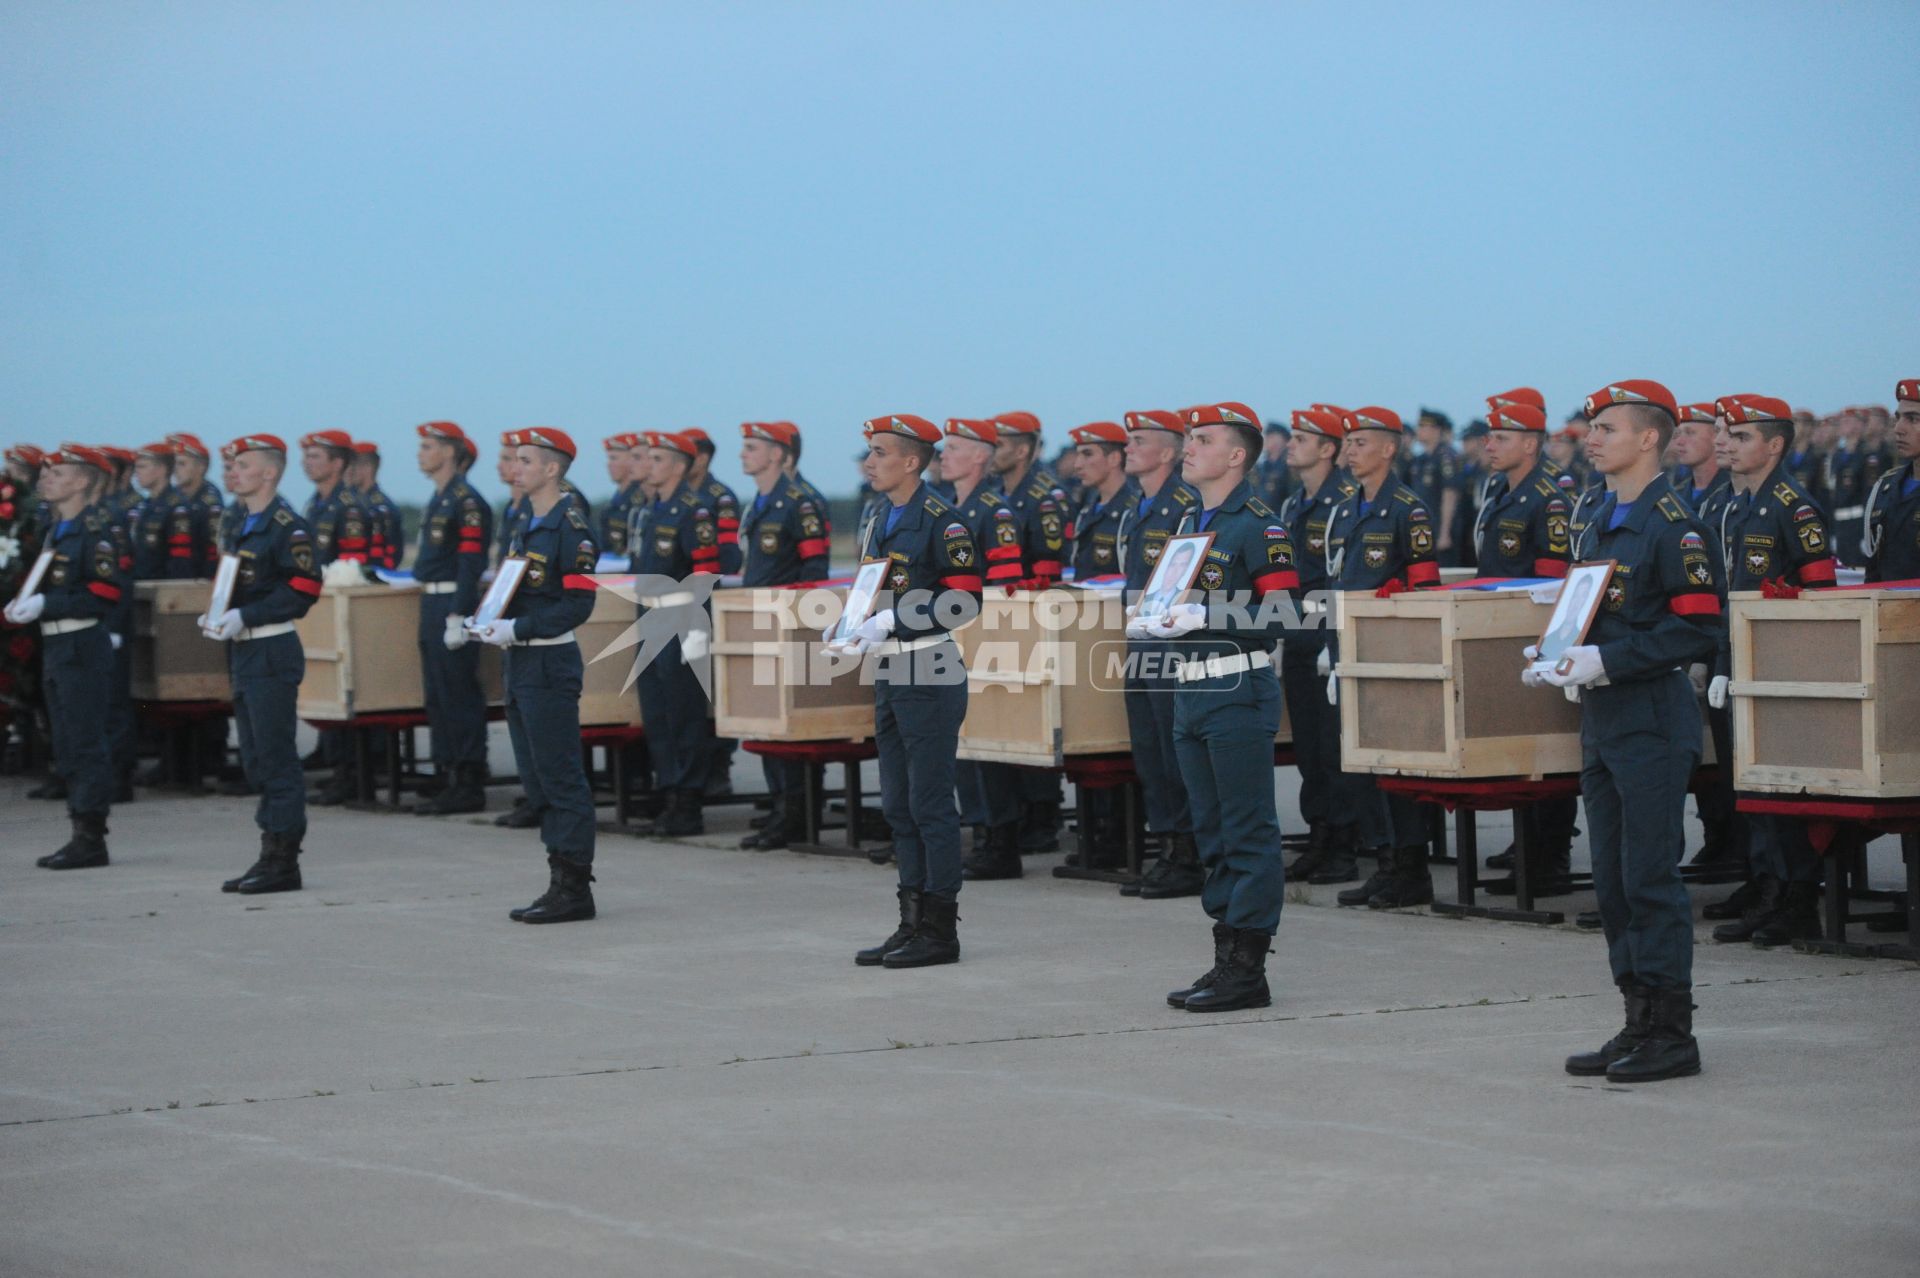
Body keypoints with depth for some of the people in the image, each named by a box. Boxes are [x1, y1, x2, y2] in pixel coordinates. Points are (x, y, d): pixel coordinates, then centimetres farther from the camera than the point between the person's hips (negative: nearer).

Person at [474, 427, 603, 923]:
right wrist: (498, 624, 4)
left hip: (550, 665, -10)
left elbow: (578, 604, -18)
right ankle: (561, 882, 17)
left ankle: (574, 890, -3)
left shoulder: (570, 524, -13)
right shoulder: (527, 523, 14)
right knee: (537, 779, 11)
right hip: (521, 663, 10)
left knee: (561, 779, -6)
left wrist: (518, 629, -19)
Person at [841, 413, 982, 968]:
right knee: (898, 806, 11)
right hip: (888, 677, 9)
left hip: (930, 678, -9)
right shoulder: (876, 525, 16)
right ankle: (912, 924, 17)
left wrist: (893, 622, -20)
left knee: (931, 804, -6)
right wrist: (857, 627, 6)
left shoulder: (941, 521, -11)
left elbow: (965, 600, -18)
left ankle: (941, 930, -1)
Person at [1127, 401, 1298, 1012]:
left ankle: (1248, 969, -1)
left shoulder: (1259, 524, -10)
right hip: (1191, 692, 9)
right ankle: (1226, 956, 19)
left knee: (1248, 833, -4)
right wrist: (1151, 619, 6)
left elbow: (1282, 615, -17)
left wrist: (1204, 616, -22)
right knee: (1212, 834, 12)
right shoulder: (1189, 520, 16)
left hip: (1239, 693, -9)